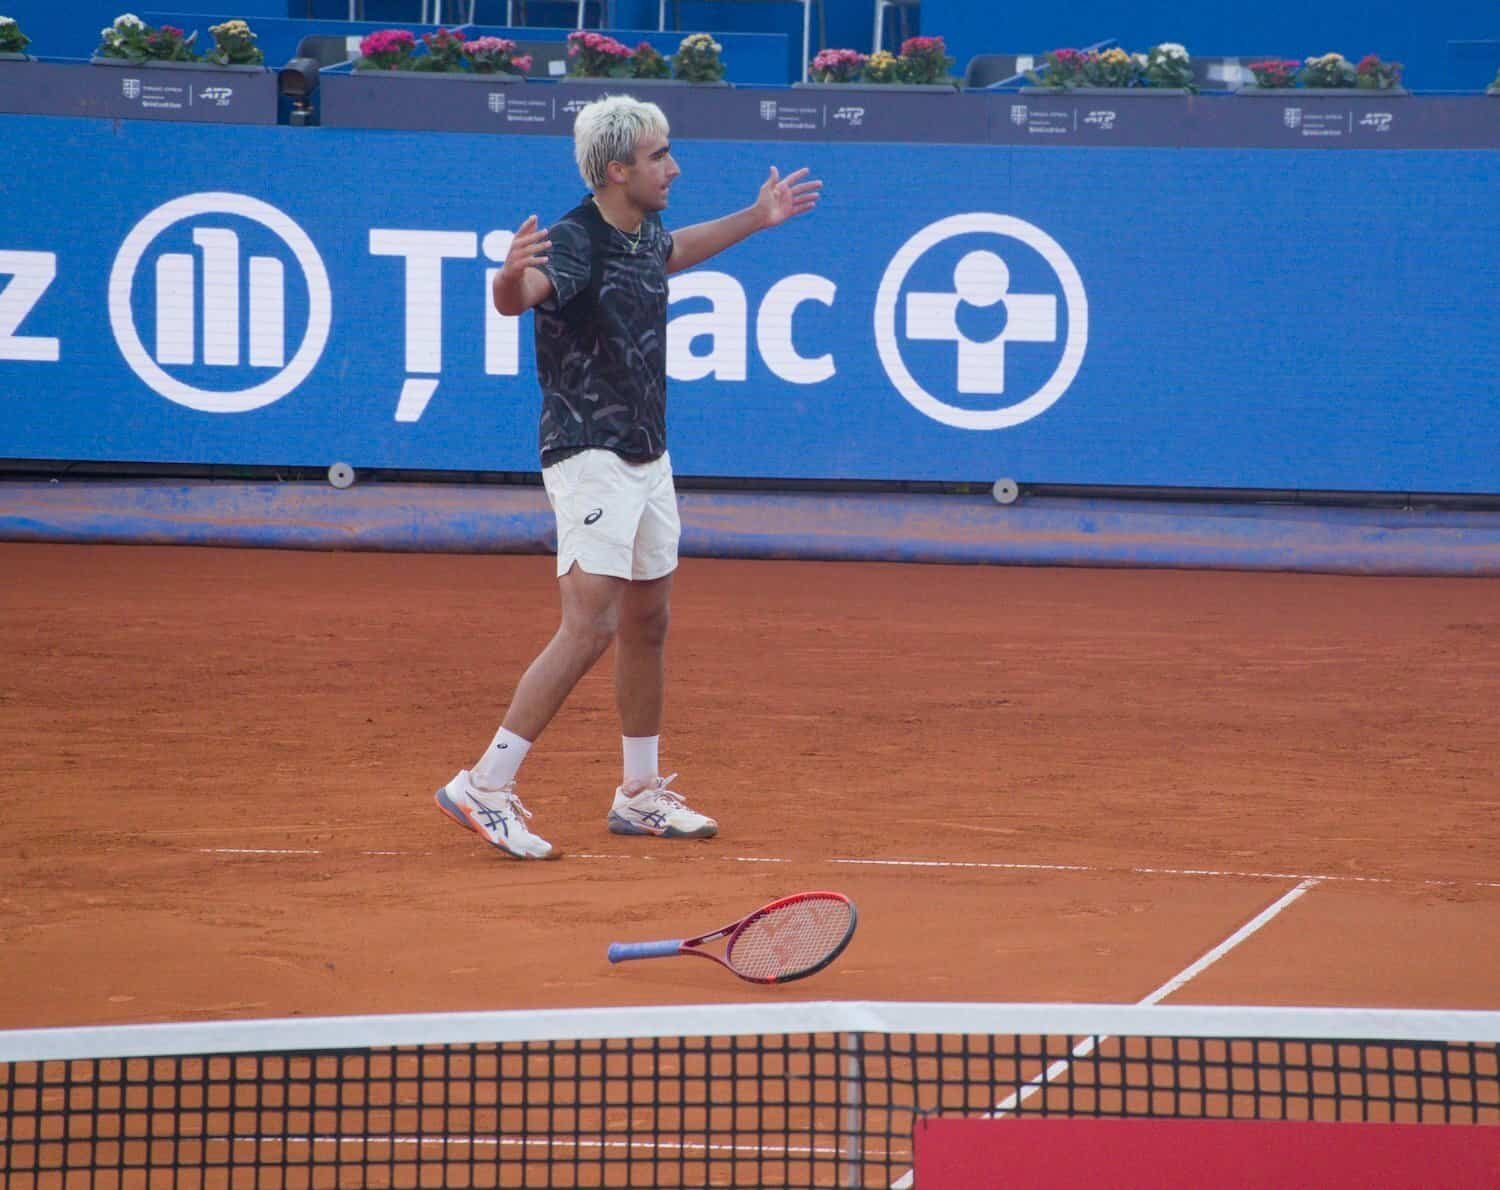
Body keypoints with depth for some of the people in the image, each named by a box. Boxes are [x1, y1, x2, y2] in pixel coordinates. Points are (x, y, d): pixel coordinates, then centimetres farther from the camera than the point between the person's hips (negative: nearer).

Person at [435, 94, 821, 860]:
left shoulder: (644, 234, 7)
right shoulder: (575, 243, -20)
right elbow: (518, 299, -41)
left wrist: (755, 218, 40)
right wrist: (513, 276, -64)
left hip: (647, 458, 9)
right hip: (589, 457, -9)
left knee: (647, 624, 14)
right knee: (590, 629, -16)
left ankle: (641, 795, 25)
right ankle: (483, 788, -14)